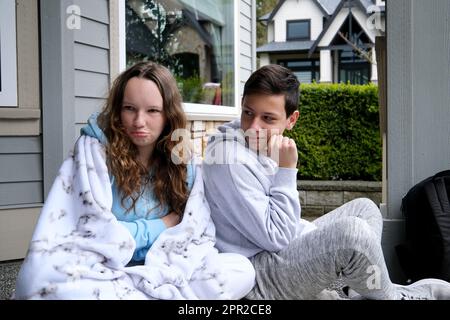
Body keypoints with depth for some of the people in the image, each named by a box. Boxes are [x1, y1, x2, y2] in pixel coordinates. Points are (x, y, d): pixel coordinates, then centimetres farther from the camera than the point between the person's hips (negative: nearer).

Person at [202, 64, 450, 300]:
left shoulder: (258, 145, 5)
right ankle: (392, 296, 0)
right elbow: (276, 238, -24)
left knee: (363, 208, 16)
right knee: (351, 232, -28)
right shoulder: (230, 161, -24)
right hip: (259, 282, -10)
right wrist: (286, 170, -24)